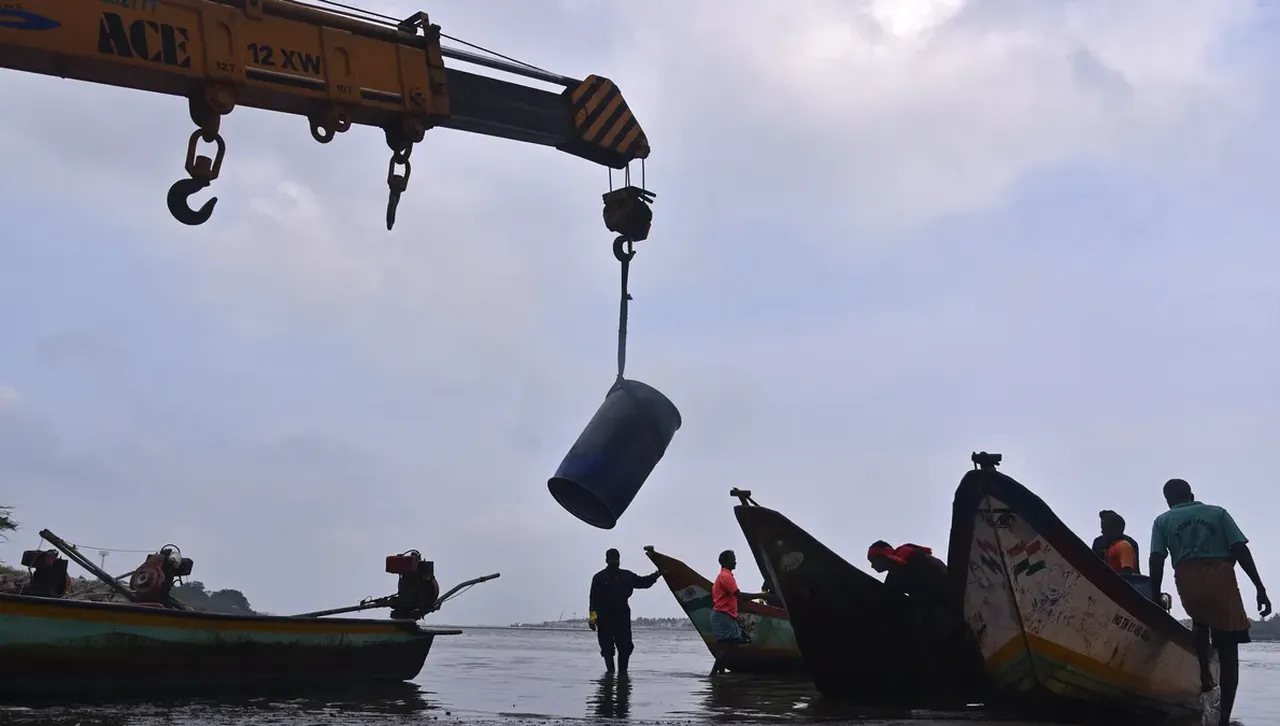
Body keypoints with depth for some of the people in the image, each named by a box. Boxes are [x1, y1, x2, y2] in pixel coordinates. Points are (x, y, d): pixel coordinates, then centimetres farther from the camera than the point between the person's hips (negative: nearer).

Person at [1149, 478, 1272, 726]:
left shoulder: (1163, 521, 16)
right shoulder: (1218, 512, 17)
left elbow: (1156, 561, 3)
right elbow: (1240, 549, 6)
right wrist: (1260, 587, 3)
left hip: (1187, 582, 1)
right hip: (1221, 579, -1)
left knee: (1200, 621, 33)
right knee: (1228, 650, 3)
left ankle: (1203, 674, 15)